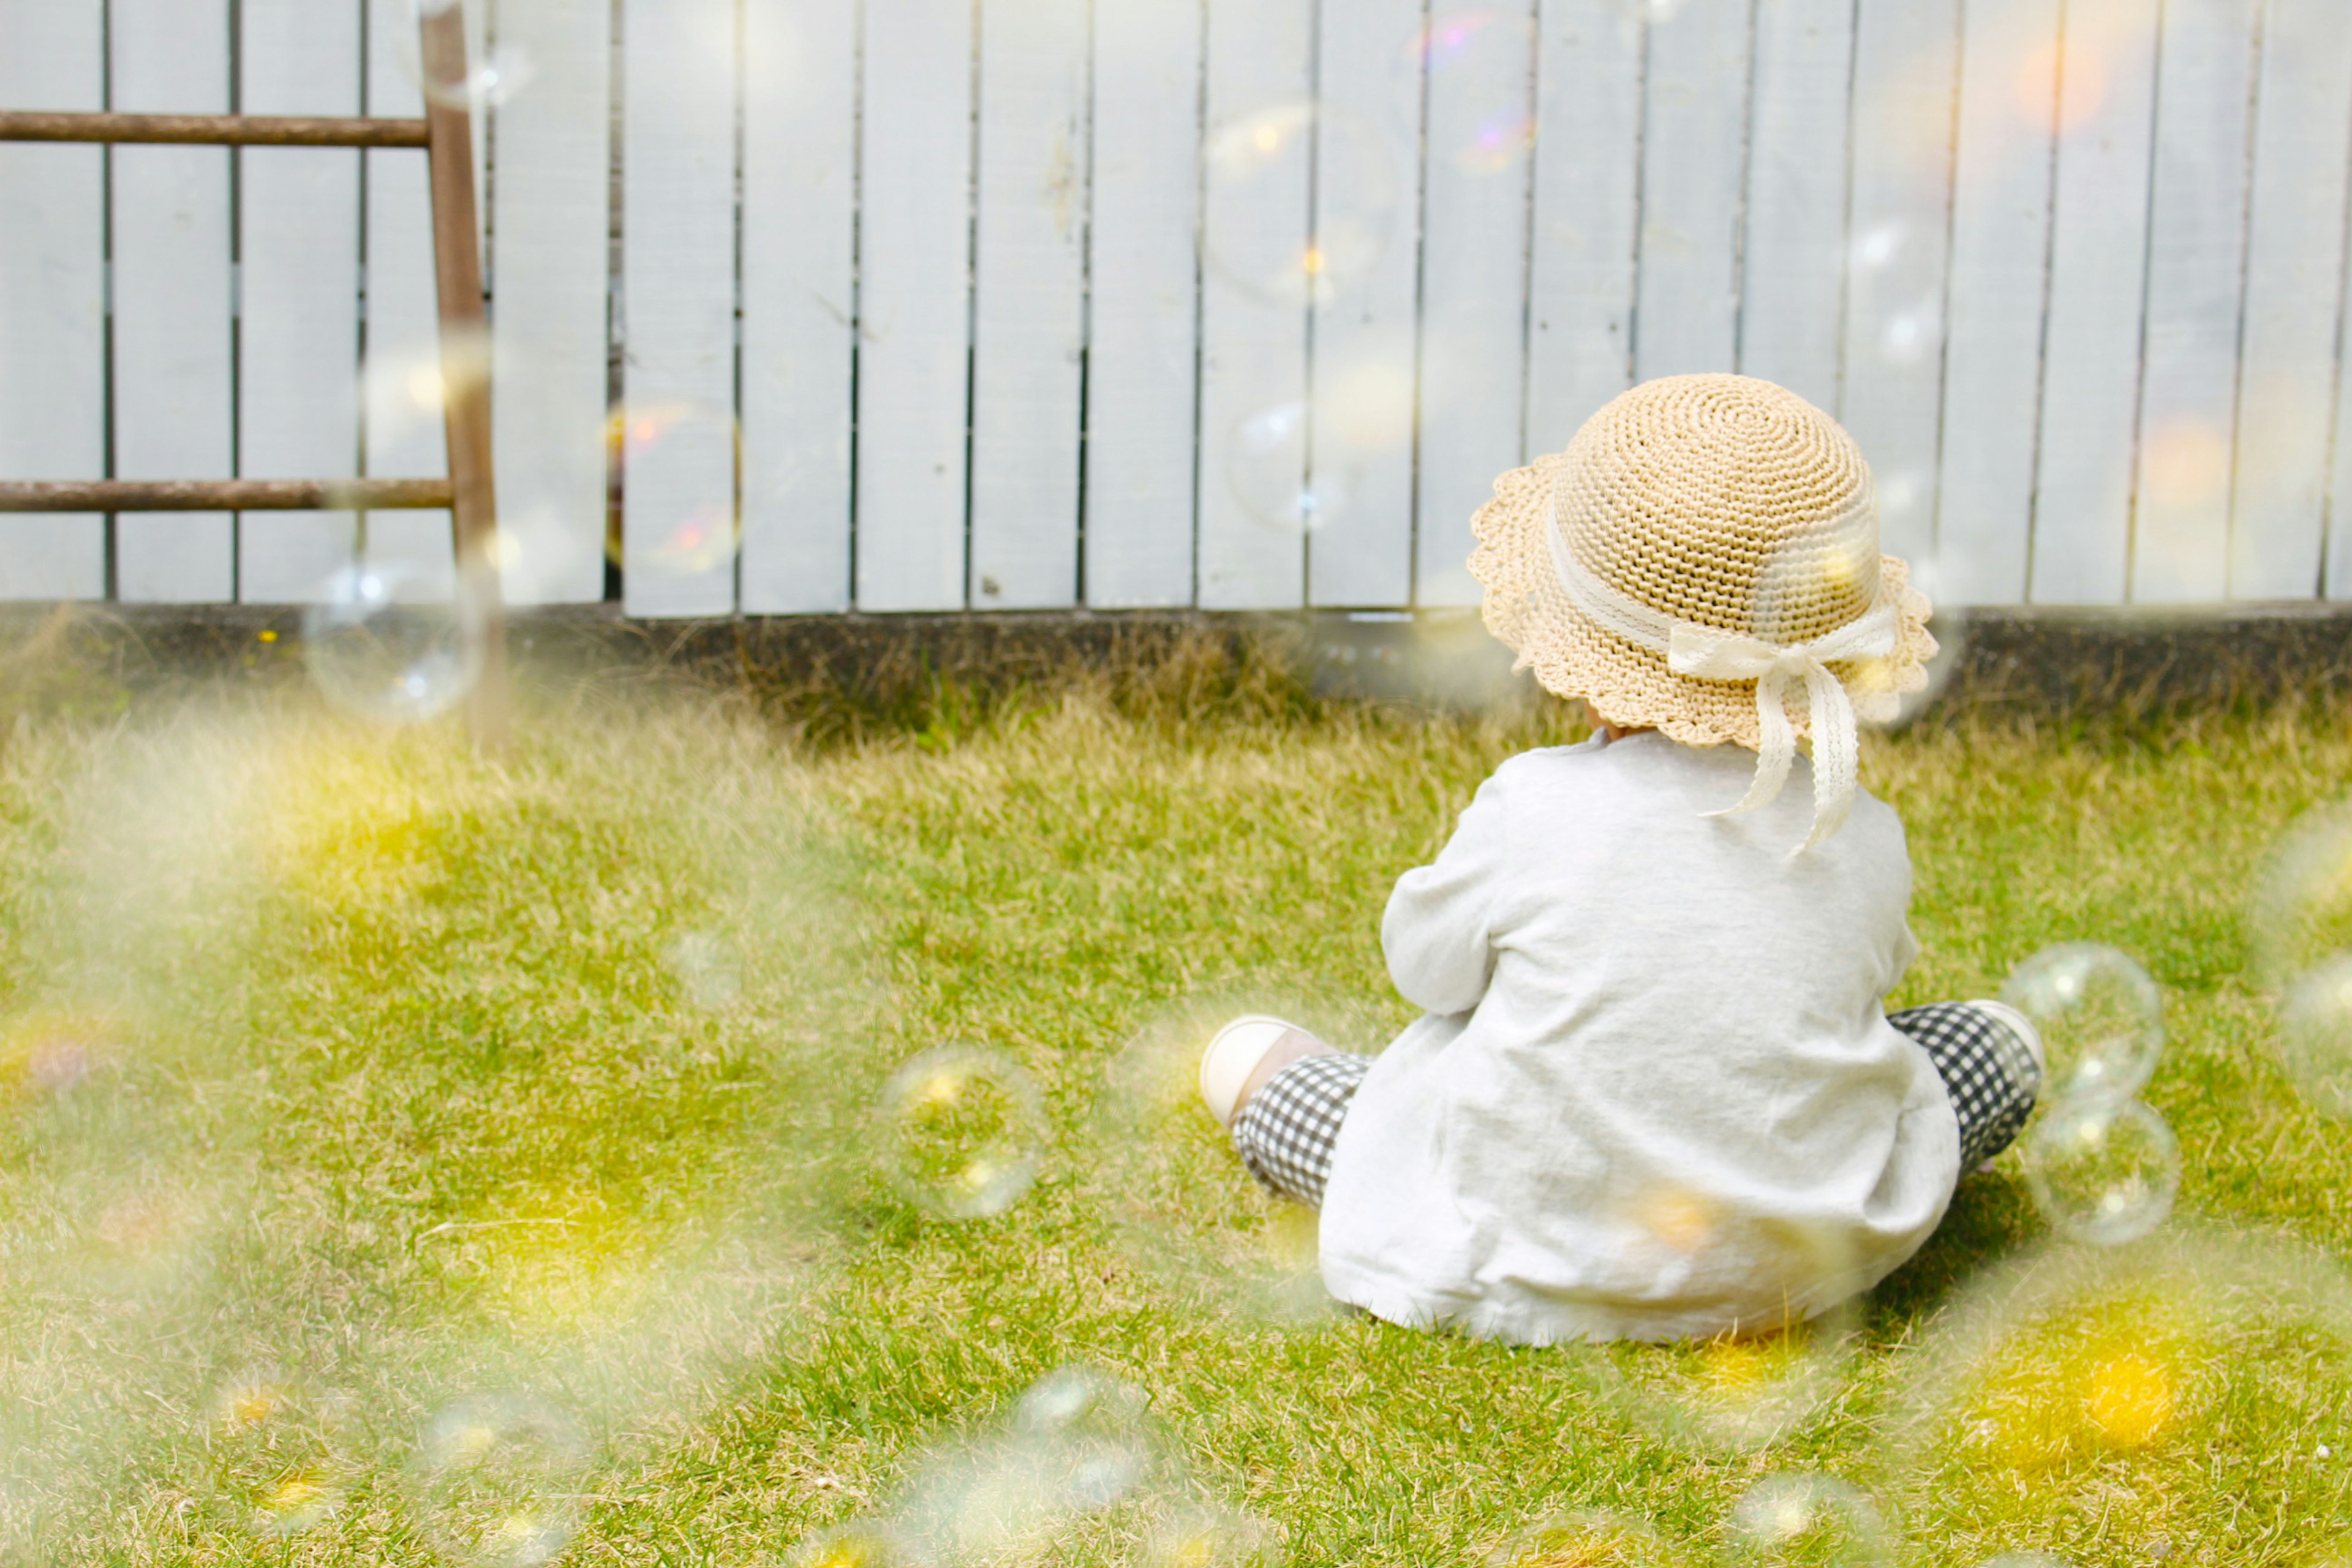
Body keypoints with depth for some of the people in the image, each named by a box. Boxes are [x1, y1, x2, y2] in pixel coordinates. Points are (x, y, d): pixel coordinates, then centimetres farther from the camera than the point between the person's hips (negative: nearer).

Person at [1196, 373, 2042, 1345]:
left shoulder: (1534, 813, -19)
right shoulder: (1863, 837, -11)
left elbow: (1425, 965, -1)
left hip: (1526, 1278, -1)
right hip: (1805, 1268, 2)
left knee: (1246, 1050, 18)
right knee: (2000, 1041, 25)